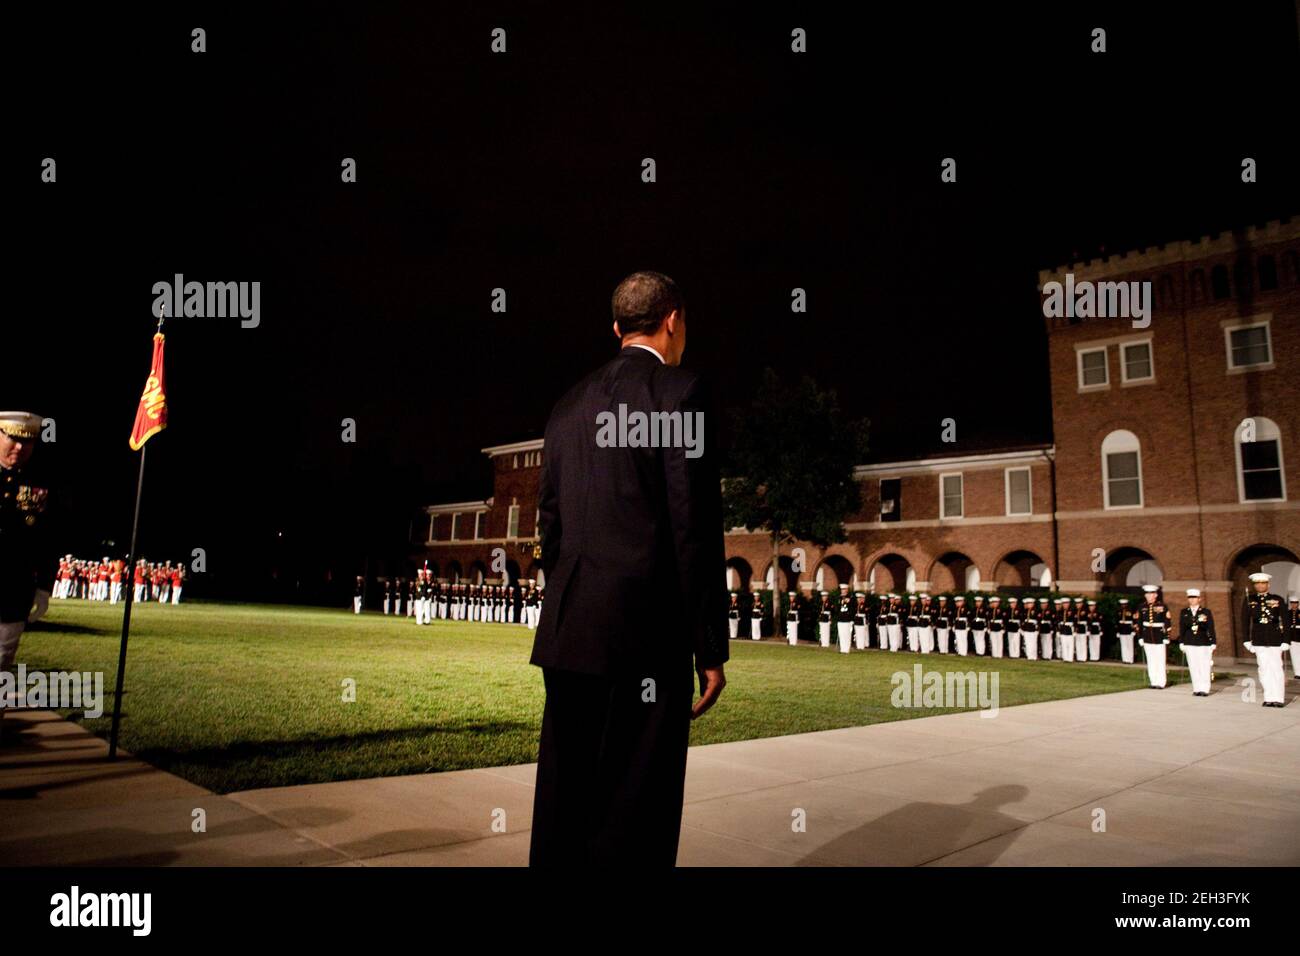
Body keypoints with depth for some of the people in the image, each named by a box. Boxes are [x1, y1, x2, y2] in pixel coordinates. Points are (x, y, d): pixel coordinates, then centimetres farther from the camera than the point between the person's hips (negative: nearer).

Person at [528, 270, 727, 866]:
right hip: (644, 636, -7)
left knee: (563, 806, 15)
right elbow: (694, 527, -11)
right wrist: (710, 648, -7)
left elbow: (551, 526, 16)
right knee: (635, 819, 2)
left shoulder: (569, 405, 14)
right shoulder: (679, 390, -5)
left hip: (567, 637, 7)